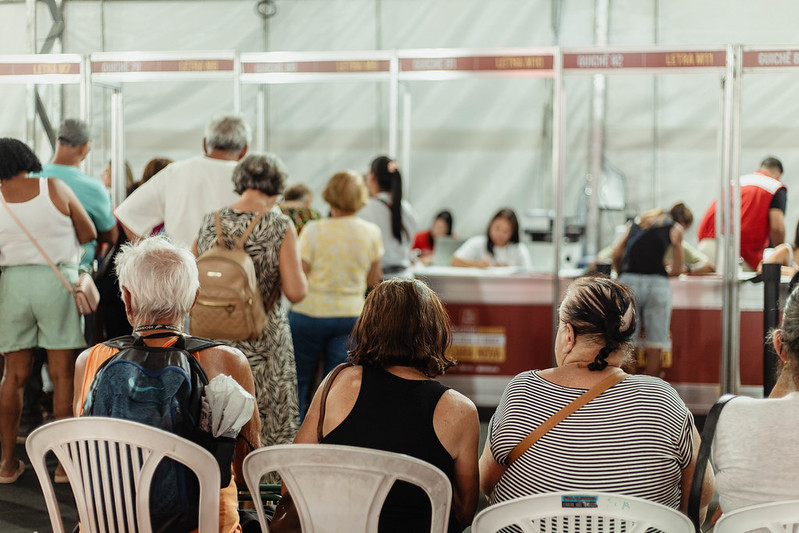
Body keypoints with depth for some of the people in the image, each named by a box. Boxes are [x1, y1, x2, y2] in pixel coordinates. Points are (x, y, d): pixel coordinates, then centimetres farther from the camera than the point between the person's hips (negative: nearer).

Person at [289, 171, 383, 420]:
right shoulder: (371, 233, -3)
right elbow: (373, 281, 7)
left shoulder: (314, 230, -12)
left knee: (299, 381, 13)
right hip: (351, 314, 2)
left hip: (311, 313, -2)